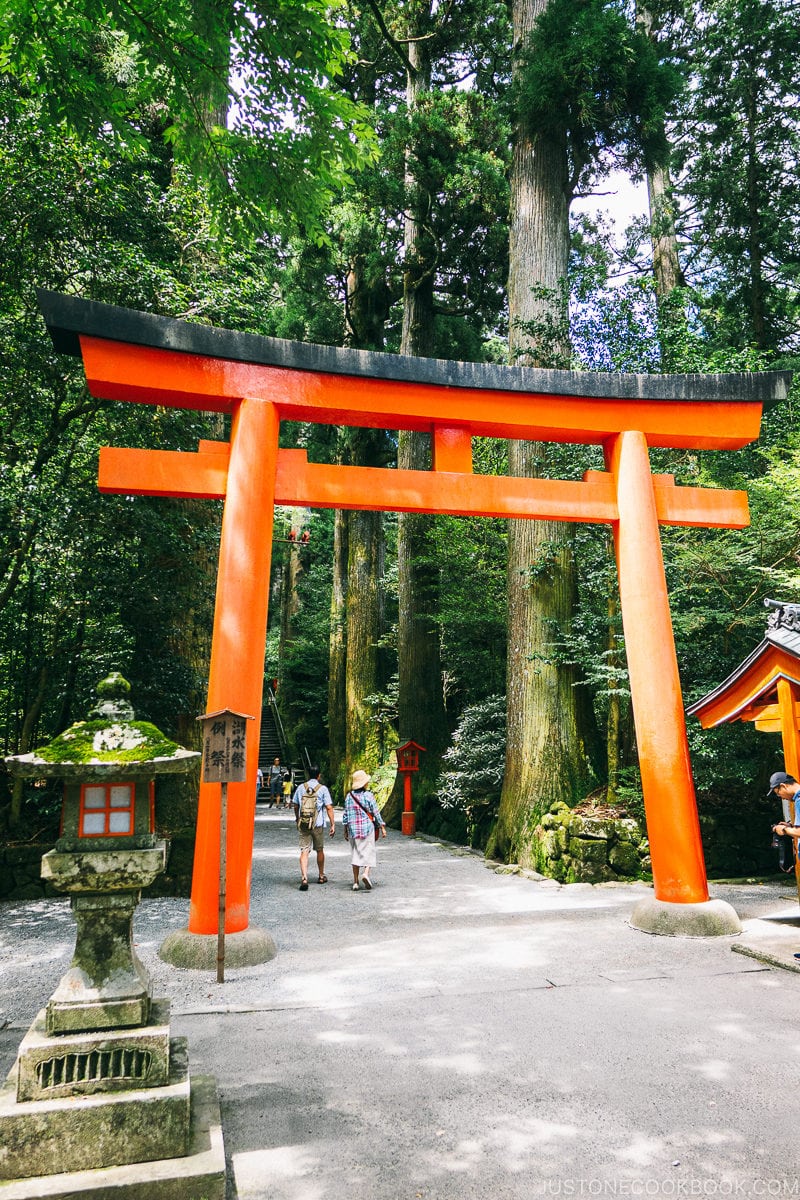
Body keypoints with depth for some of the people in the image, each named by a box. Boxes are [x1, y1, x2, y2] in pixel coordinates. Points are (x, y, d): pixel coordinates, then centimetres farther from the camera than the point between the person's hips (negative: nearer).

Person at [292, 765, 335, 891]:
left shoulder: (301, 787, 4)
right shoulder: (322, 789, -4)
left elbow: (296, 806, 12)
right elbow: (329, 808, -8)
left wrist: (297, 820, 28)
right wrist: (333, 824, -5)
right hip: (318, 824, -1)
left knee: (304, 851, -3)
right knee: (320, 850, 16)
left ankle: (304, 878, -20)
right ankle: (321, 876, 31)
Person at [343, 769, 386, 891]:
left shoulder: (349, 796, 2)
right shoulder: (368, 796, -8)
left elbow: (346, 814, 5)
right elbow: (376, 813, -5)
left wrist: (345, 830, 13)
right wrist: (382, 827, 3)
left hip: (353, 828, 3)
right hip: (367, 827, -3)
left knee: (355, 853, 10)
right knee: (369, 852, 5)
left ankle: (355, 882, 10)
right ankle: (366, 873, -18)